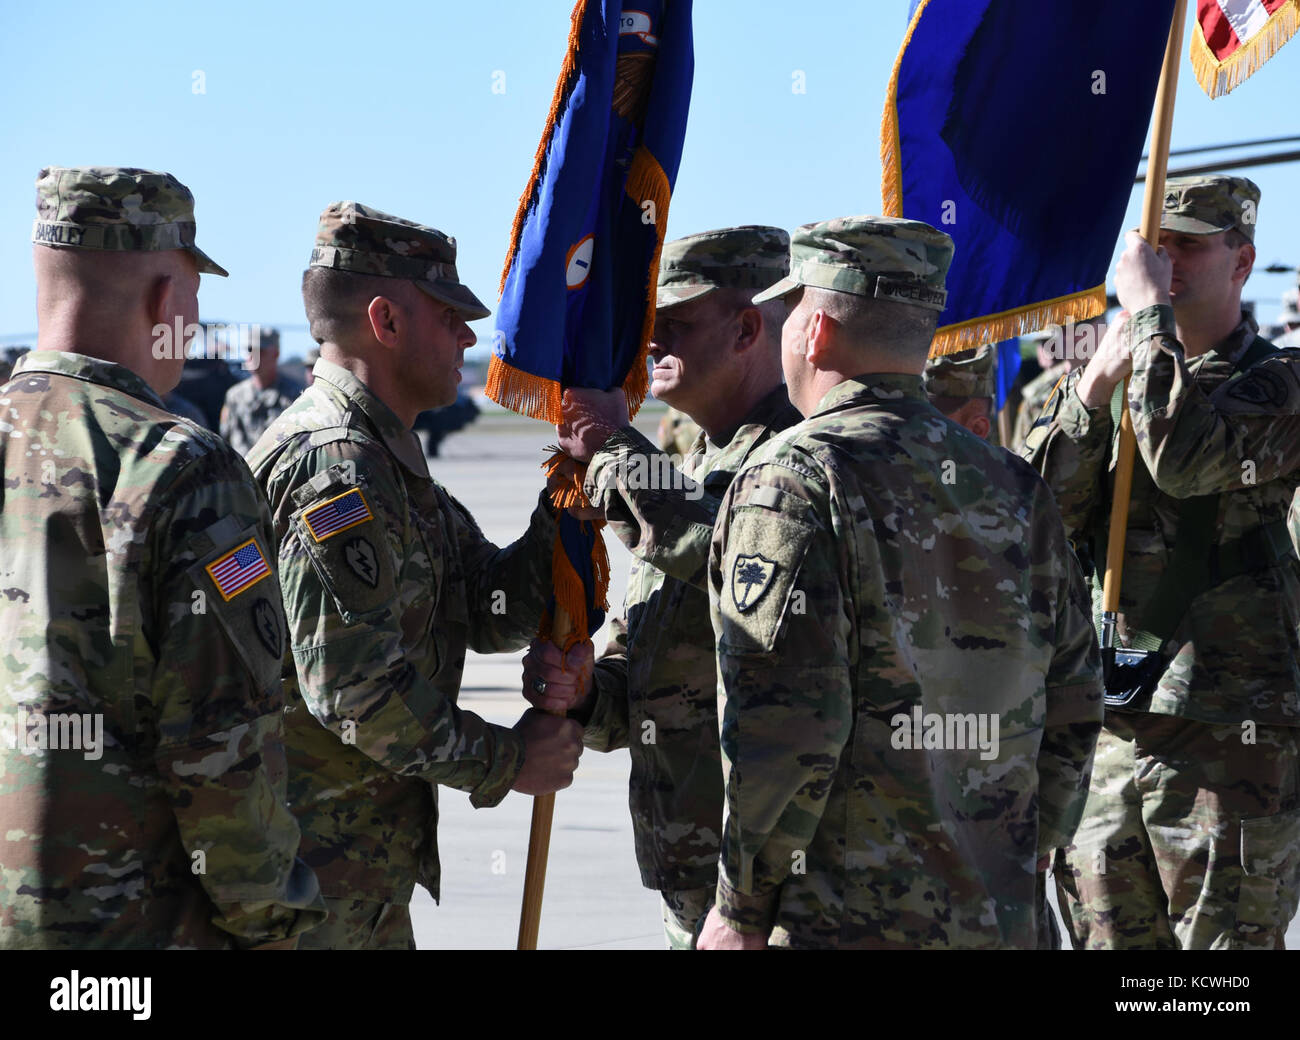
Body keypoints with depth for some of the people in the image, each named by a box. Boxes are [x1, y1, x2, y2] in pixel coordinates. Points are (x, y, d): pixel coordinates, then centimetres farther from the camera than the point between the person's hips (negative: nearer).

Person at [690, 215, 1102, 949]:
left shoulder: (790, 483, -12)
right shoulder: (1016, 487, 8)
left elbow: (784, 727, -19)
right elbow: (1073, 709, 11)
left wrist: (743, 912, -9)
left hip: (838, 920, -6)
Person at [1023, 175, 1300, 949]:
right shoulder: (1125, 386, 15)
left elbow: (1186, 459, -24)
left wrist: (1149, 308, -14)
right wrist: (1096, 384, -10)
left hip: (1229, 743, -6)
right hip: (1112, 735, 6)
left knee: (1224, 939, -2)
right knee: (1106, 935, 11)